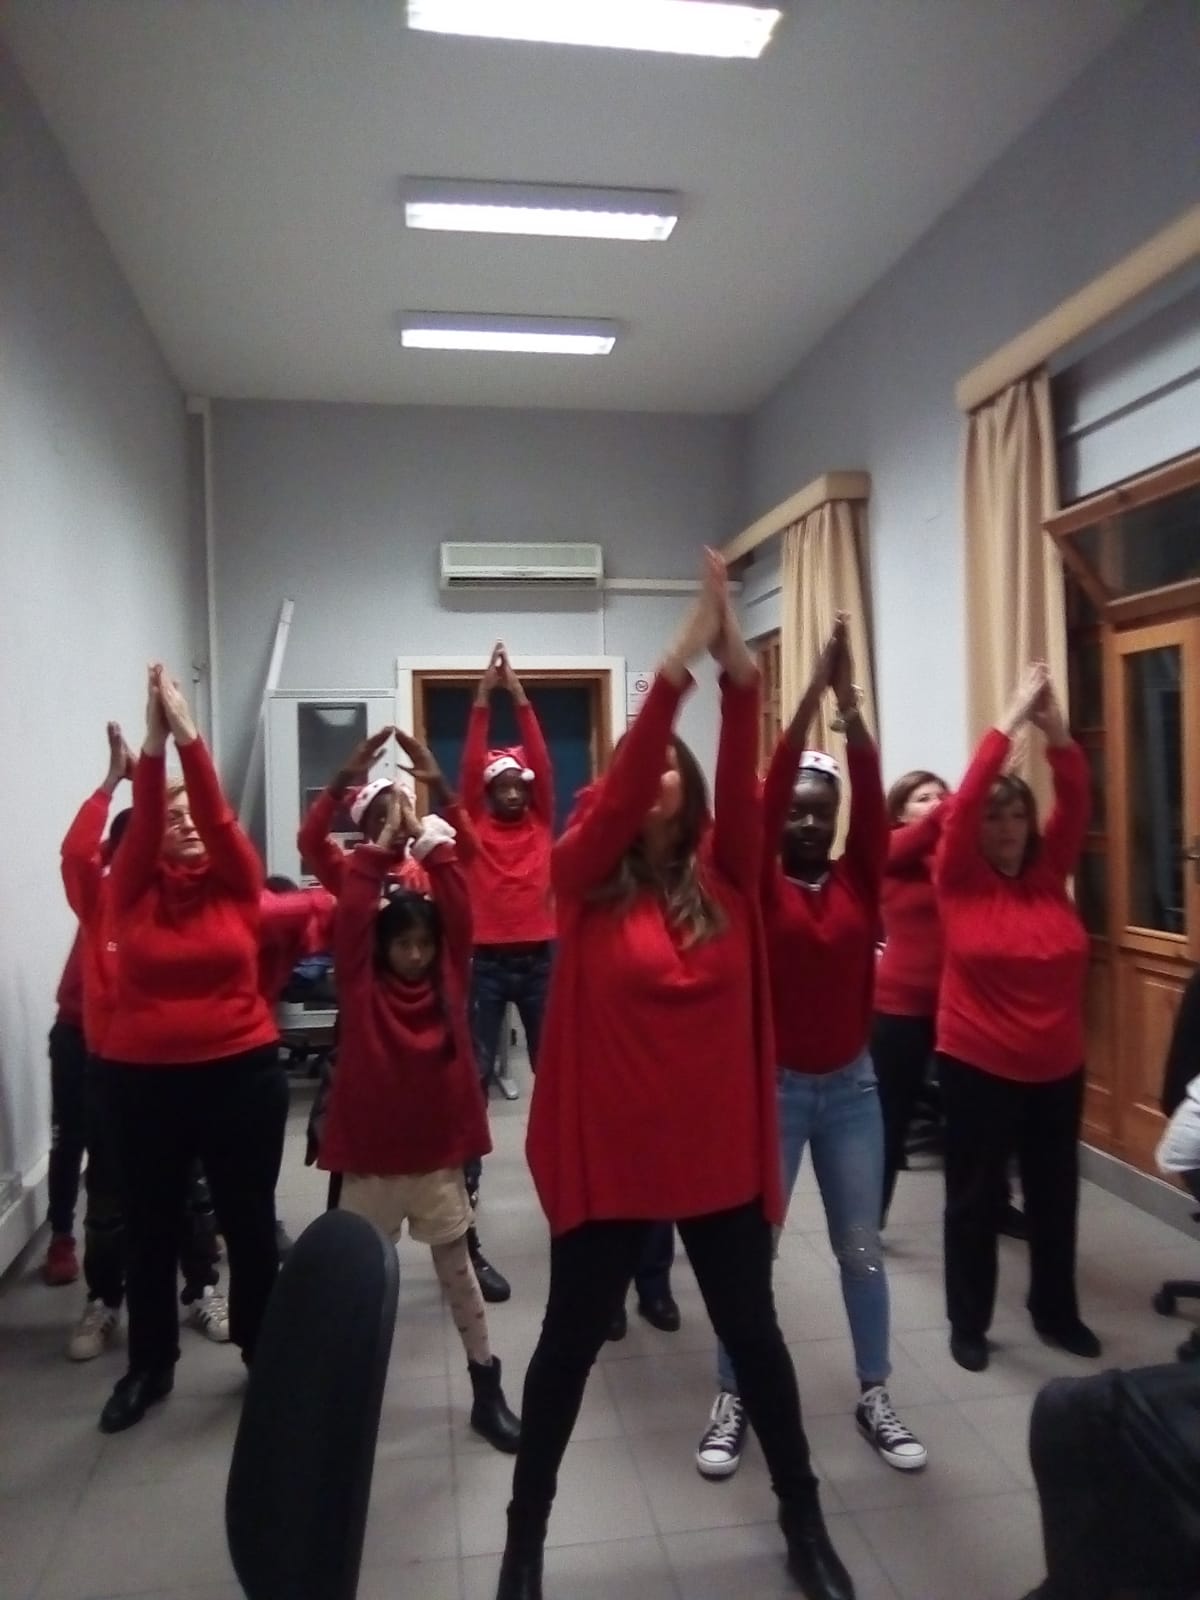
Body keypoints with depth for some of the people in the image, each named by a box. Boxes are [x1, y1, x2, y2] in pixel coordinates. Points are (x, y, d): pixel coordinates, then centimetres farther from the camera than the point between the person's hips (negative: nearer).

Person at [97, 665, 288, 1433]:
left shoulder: (238, 885, 0)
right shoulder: (134, 890, 0)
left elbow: (221, 816, -15)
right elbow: (140, 822, -16)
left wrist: (189, 736, -23)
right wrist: (153, 745, -26)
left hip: (241, 1074, -1)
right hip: (142, 1080, 1)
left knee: (250, 1223, 11)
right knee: (151, 1228, 15)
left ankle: (265, 1357, 30)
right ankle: (150, 1366, 34)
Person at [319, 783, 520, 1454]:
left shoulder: (449, 981, -1)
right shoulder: (361, 986, -5)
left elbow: (460, 909, -9)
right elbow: (351, 915, -16)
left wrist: (431, 841, -11)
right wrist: (385, 843, -16)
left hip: (439, 1156, 1)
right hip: (371, 1159, -1)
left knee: (458, 1270, 12)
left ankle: (488, 1390, 23)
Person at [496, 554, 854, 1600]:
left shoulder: (724, 881, 0)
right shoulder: (585, 880, -6)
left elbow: (744, 786, -14)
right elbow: (614, 789, -21)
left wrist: (740, 673, -25)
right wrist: (675, 666, -26)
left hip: (721, 1151, 2)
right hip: (606, 1154, -2)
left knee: (753, 1333, 20)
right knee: (570, 1344, 15)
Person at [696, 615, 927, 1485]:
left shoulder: (859, 879, 1)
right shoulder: (757, 883, -7)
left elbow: (872, 797, -13)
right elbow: (765, 794, -20)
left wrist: (850, 702, -23)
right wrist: (811, 694, -25)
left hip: (852, 1087, 3)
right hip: (772, 1087, -3)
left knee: (862, 1247, 14)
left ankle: (876, 1397, 32)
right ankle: (733, 1402, 24)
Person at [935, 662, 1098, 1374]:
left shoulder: (1051, 875, 1)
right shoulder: (959, 880, -8)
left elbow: (1077, 803, -10)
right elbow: (964, 802, -20)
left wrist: (1055, 729, -24)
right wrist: (1011, 721, -22)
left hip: (1058, 1067, 4)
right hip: (977, 1066, -4)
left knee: (1056, 1193, 18)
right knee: (976, 1196, 9)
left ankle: (1057, 1311, 38)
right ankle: (969, 1323, 25)